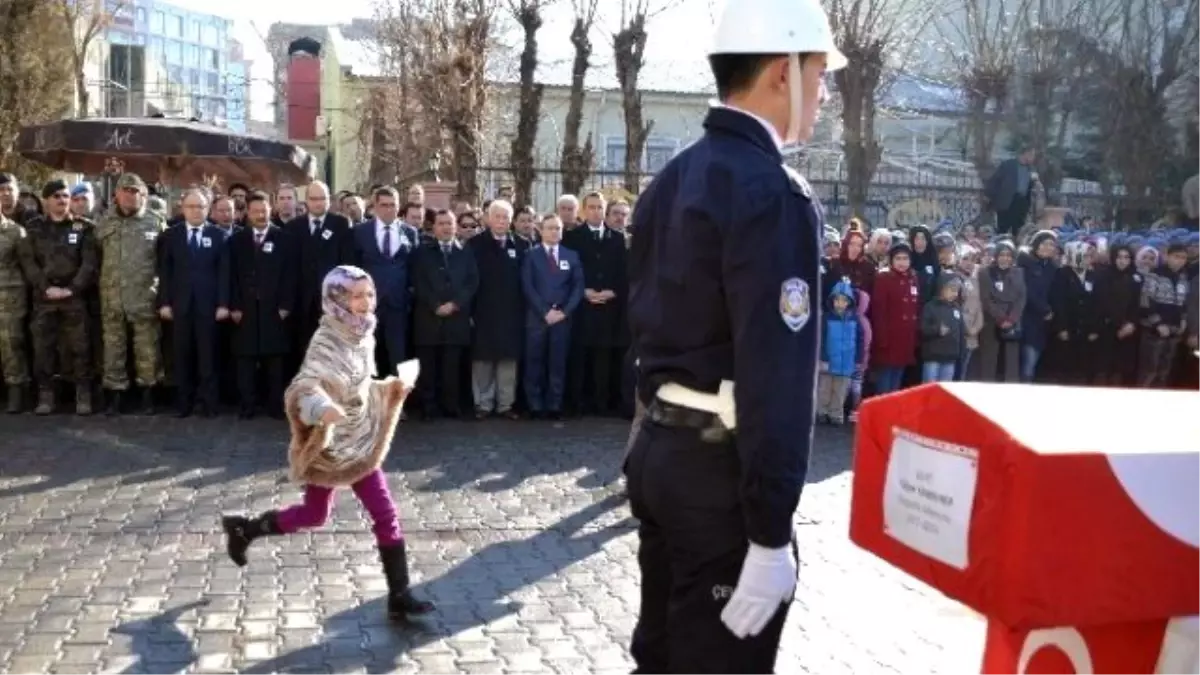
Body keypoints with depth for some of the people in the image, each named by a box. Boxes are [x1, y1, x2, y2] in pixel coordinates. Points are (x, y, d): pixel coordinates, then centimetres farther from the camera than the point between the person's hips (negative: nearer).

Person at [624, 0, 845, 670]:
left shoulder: (669, 180, 10)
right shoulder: (775, 194, -18)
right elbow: (776, 376, -23)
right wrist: (770, 534, -20)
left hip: (659, 452, 9)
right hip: (720, 471, -9)